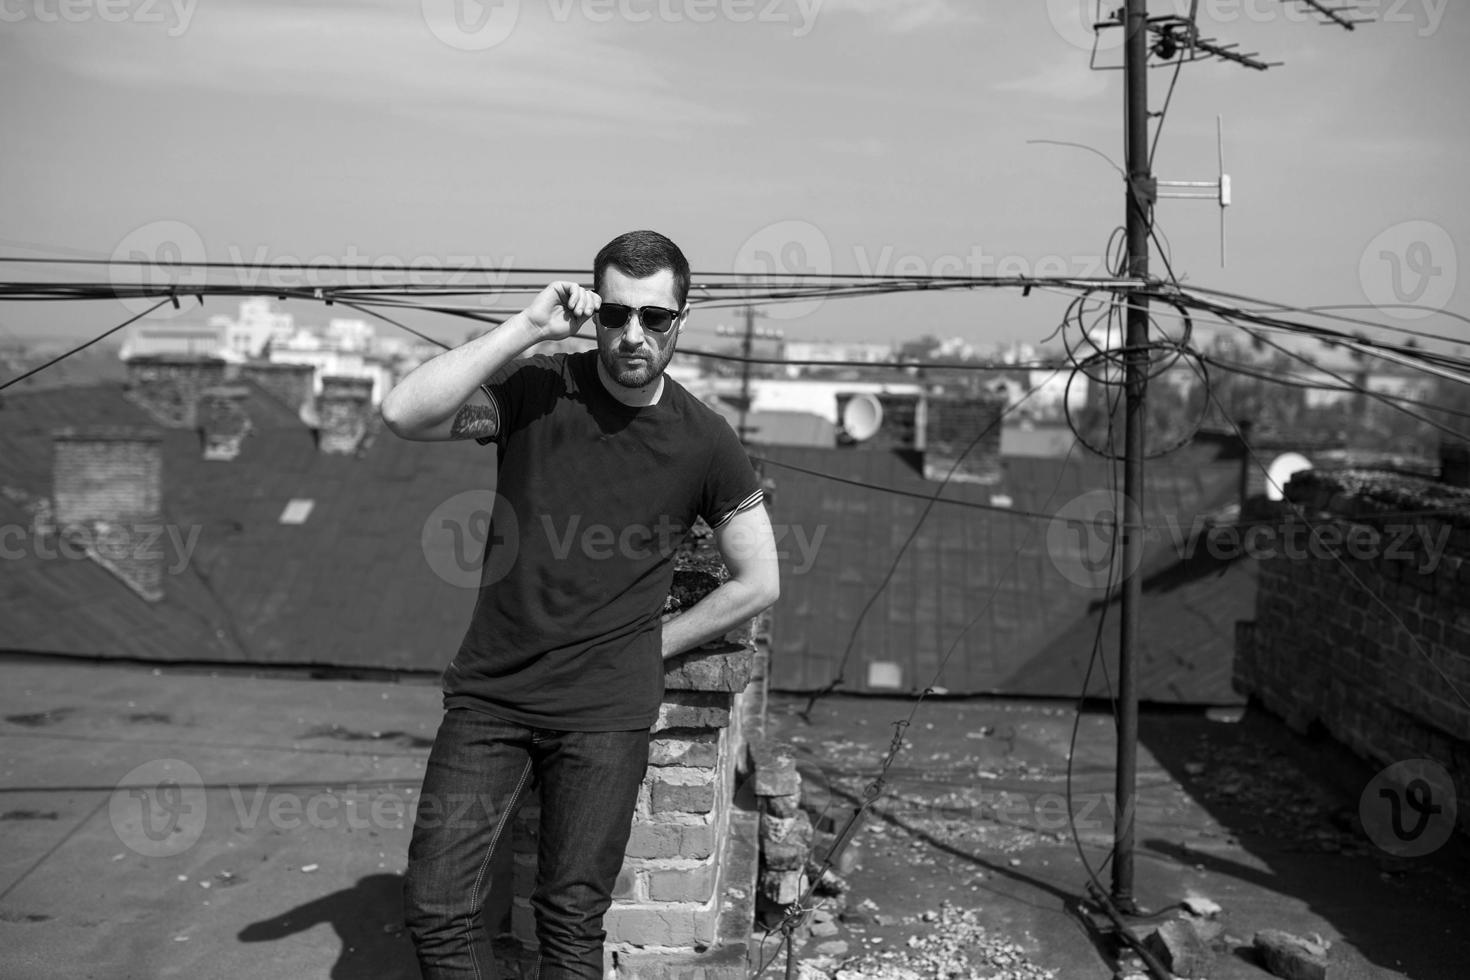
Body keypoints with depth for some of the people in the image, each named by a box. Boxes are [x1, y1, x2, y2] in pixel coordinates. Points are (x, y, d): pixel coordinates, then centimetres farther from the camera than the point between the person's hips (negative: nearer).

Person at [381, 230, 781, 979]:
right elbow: (403, 414, -21)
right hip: (489, 694, 1)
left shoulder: (703, 442, -3)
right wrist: (529, 325, -21)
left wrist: (651, 646, 3)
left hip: (604, 712, -1)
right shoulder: (534, 392, -4)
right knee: (435, 909, 0)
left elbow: (758, 583, 6)